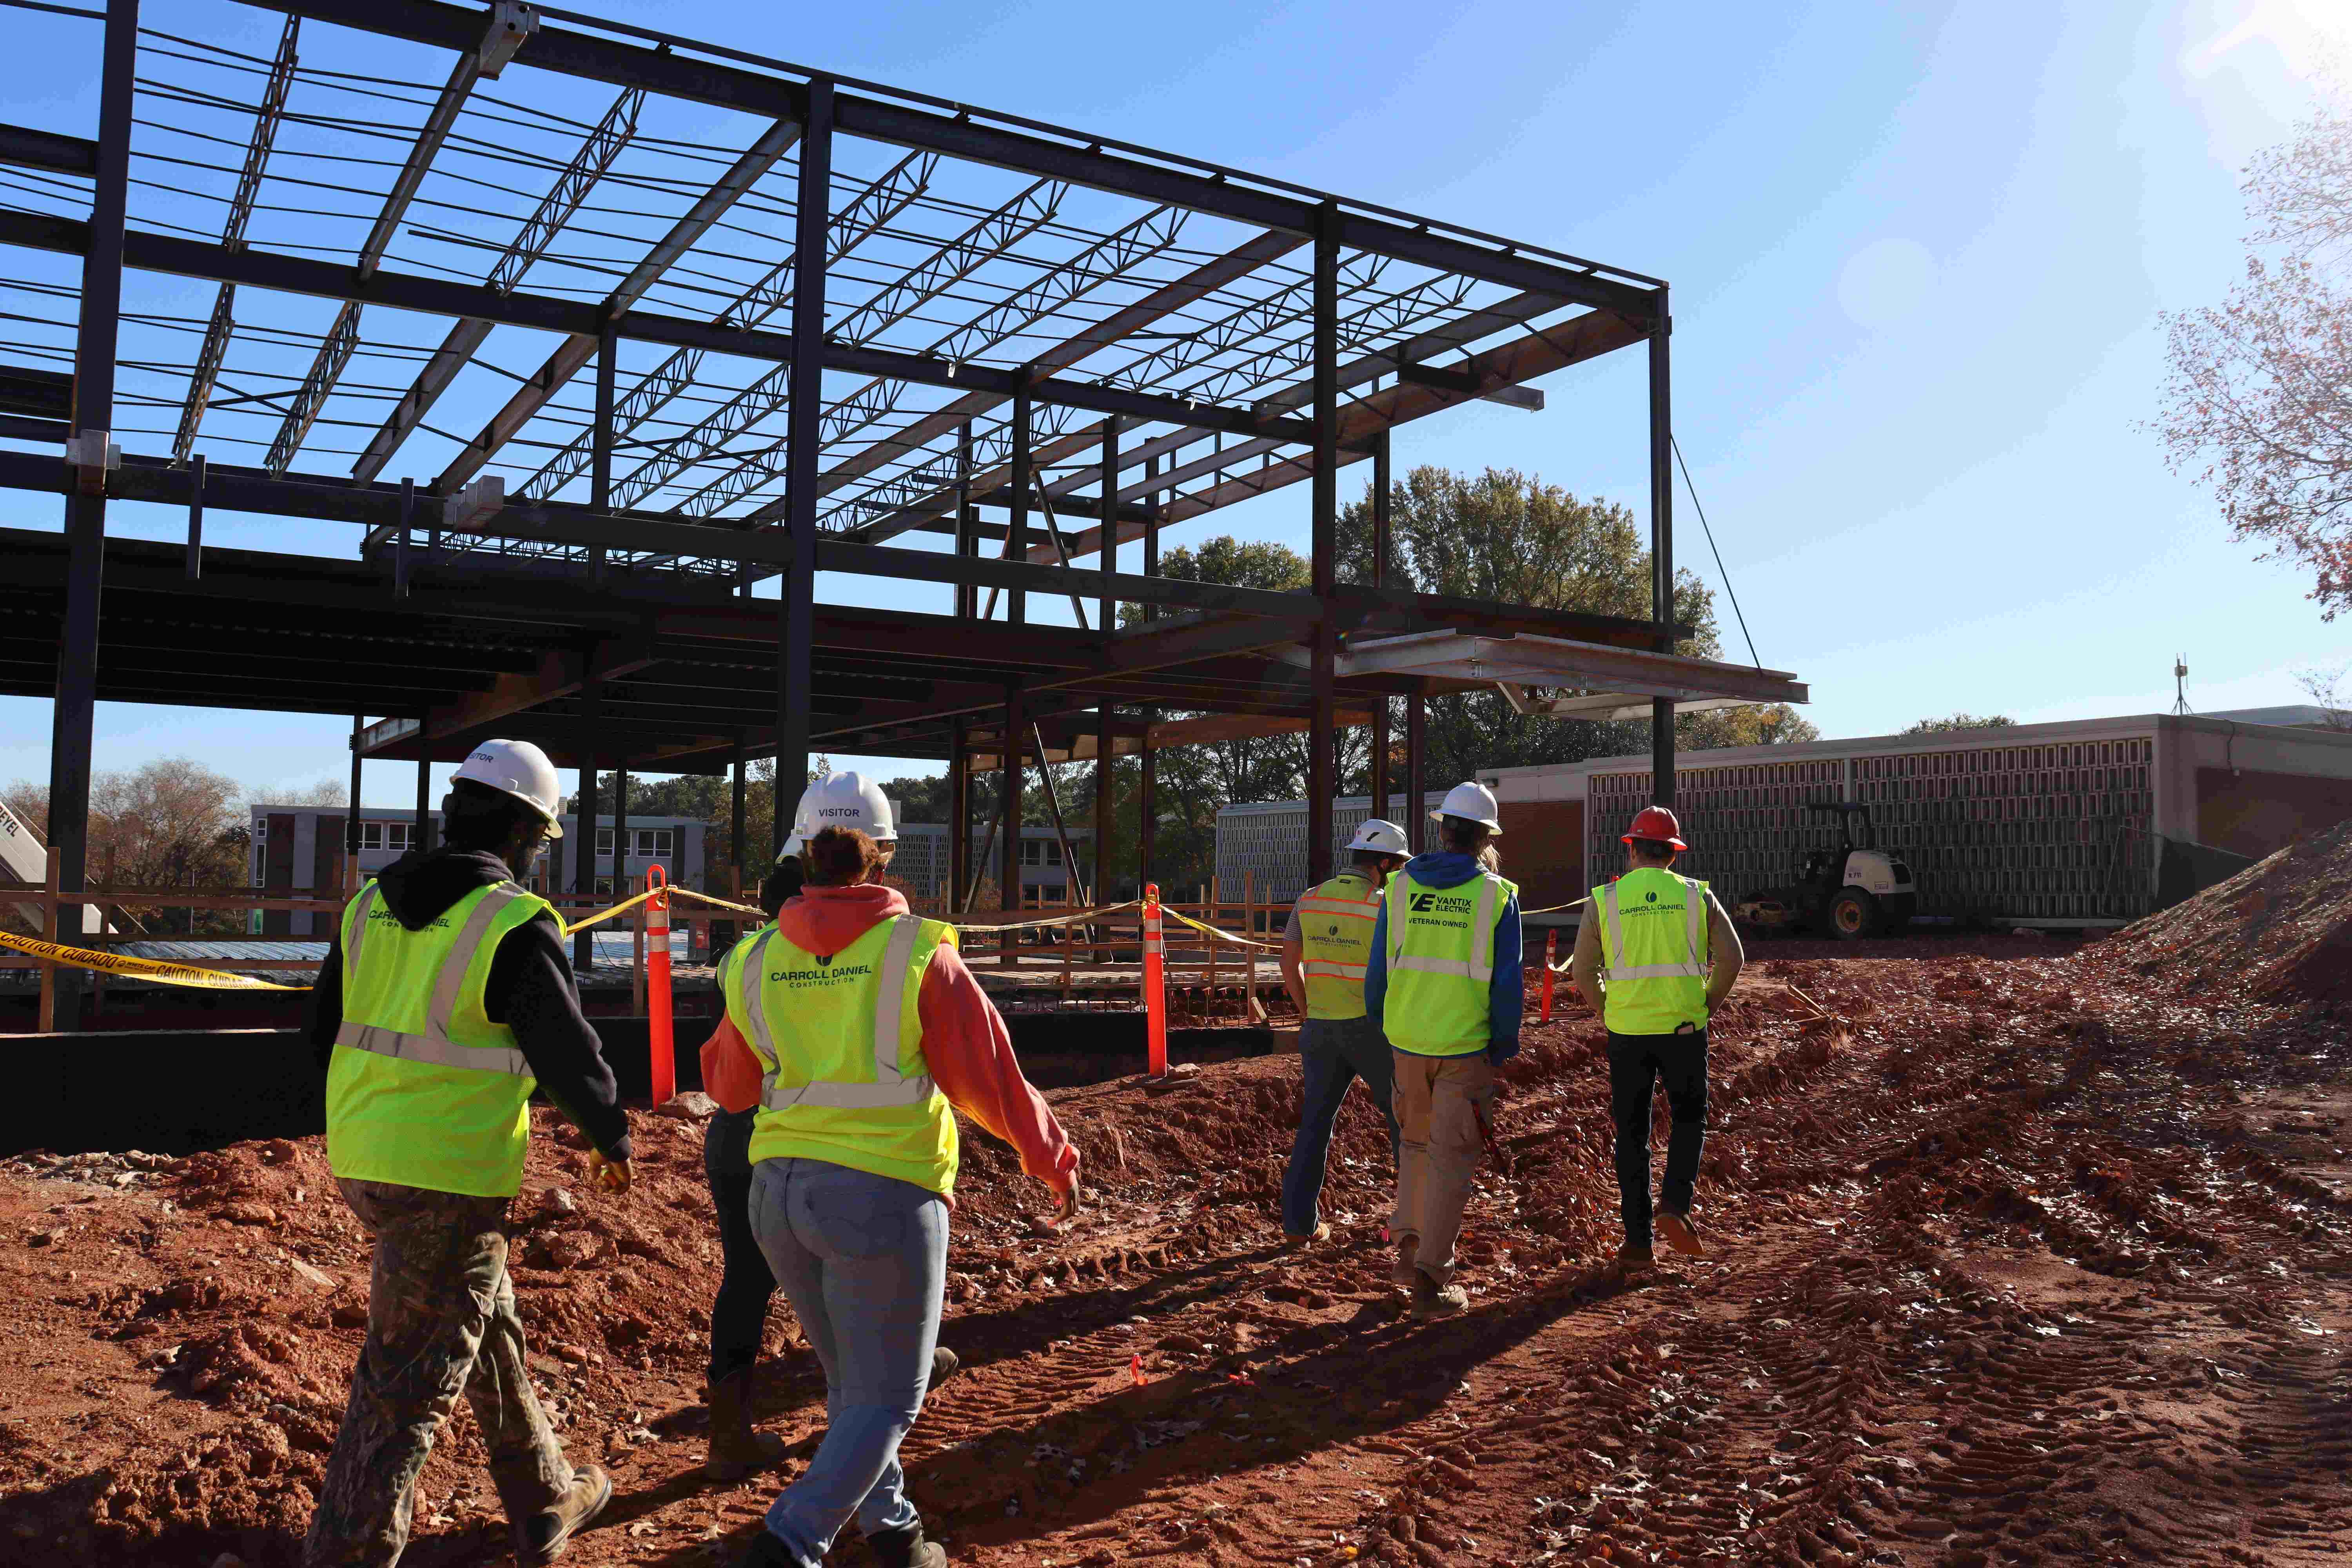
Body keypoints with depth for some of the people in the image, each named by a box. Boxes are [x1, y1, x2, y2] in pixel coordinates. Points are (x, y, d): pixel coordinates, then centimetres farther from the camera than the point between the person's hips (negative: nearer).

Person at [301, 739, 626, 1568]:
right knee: (410, 1383, 2)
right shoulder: (514, 925, -15)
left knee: (488, 1326, 22)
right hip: (450, 1179, -8)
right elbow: (570, 1053, -13)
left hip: (362, 1161, 8)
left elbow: (326, 1027, 15)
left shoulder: (372, 903, 7)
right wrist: (613, 1139, 5)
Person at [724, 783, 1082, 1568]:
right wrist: (1054, 1160, 11)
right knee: (885, 1399, 5)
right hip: (884, 1191, -5)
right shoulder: (919, 951, -6)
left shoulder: (755, 962, 6)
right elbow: (990, 1076, -2)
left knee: (852, 1382, 22)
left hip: (779, 1190, 6)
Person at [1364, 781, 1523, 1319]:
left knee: (1418, 1142, 23)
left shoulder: (1400, 888, 0)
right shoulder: (1497, 896, -6)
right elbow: (1507, 984, -7)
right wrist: (1505, 1050, 4)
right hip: (1467, 1047, -3)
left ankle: (1409, 1244, 18)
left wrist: (1381, 1032, 16)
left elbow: (1379, 970, 4)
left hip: (1408, 1042, 3)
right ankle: (1430, 1276, 4)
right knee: (1451, 1158, 4)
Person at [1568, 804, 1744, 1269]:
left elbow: (1582, 972, -2)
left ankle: (1638, 1241, 12)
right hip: (1684, 1029, 0)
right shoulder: (1696, 895, 2)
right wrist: (1706, 1007, 9)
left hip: (1627, 1033, 0)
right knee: (1689, 1119, 19)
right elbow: (1731, 959, -3)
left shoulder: (1604, 899, 0)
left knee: (1632, 1135, 10)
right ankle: (1675, 1205, -2)